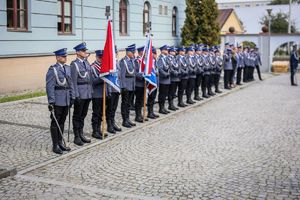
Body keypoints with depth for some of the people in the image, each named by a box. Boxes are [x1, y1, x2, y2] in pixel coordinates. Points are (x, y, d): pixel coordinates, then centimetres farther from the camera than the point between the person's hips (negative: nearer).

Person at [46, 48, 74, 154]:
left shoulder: (67, 68, 11)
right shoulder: (52, 69, -10)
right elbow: (49, 87, -14)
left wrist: (72, 97, 11)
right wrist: (51, 101, -17)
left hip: (66, 100, 7)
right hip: (57, 101, -7)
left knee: (62, 122, 14)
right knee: (55, 123, 3)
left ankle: (60, 143, 24)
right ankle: (55, 146, 10)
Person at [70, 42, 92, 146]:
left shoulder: (86, 62, 11)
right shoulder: (74, 64, -10)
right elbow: (74, 81, -14)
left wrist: (91, 91, 11)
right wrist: (76, 95, -17)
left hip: (88, 93, 7)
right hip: (80, 93, -7)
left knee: (83, 115, 15)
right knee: (77, 116, 4)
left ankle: (81, 134, 26)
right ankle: (77, 137, 12)